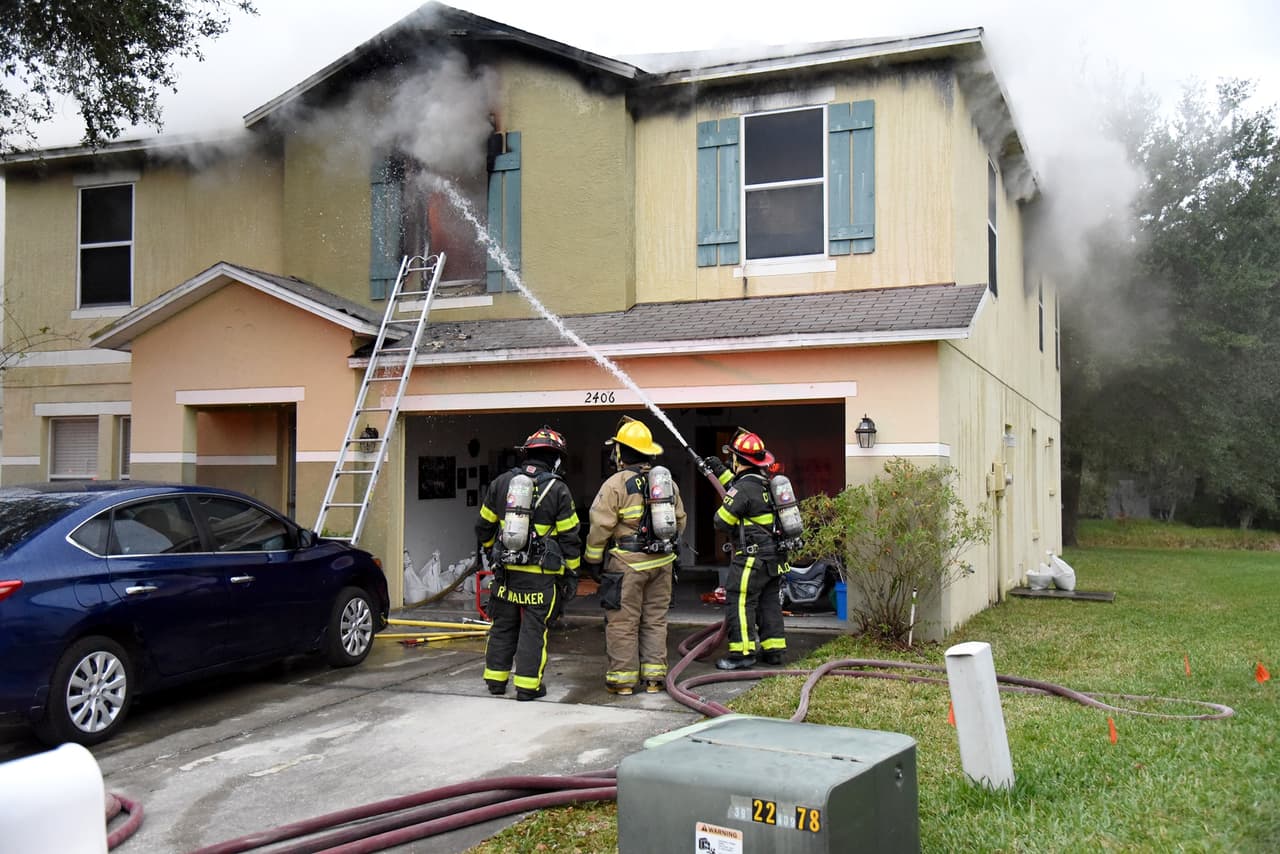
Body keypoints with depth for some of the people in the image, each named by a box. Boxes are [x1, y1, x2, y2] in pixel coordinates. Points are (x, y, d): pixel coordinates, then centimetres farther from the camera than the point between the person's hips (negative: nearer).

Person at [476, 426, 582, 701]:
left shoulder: (501, 482, 5)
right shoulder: (558, 490, -7)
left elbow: (484, 526, 13)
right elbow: (569, 535, -5)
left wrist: (493, 549, 31)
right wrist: (573, 570, 6)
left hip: (505, 568, 4)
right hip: (540, 574, -4)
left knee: (503, 625, 15)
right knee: (533, 628, 3)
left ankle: (496, 678, 22)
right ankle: (527, 684, 4)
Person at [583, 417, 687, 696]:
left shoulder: (616, 484, -10)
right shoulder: (667, 481, 10)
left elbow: (601, 526, -11)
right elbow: (679, 519, 16)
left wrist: (592, 560, -2)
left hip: (628, 564, -6)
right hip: (662, 562, 6)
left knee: (622, 622, 2)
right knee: (655, 620, 13)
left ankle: (622, 678, 7)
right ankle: (654, 676, 16)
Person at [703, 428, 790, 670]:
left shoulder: (743, 489, -18)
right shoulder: (764, 482, 10)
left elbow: (722, 522, -13)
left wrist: (723, 506, 7)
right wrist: (720, 472, 30)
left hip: (753, 556, -9)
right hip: (774, 555, 9)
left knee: (739, 601, -4)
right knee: (768, 602, 15)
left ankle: (742, 652, -4)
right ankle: (774, 649, 20)